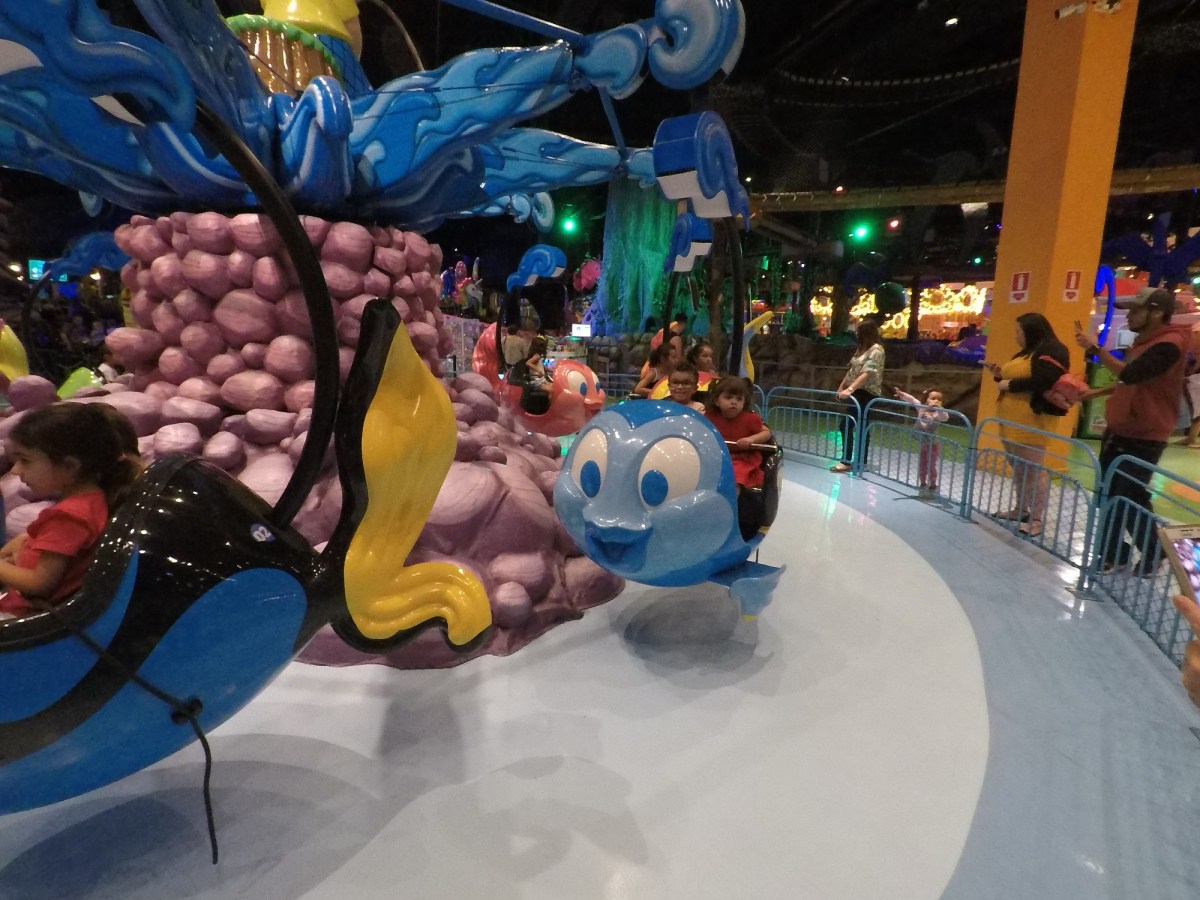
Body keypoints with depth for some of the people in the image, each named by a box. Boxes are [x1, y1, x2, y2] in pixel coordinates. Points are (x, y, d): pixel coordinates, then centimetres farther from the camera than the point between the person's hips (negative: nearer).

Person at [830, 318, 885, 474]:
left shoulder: (876, 350, -14)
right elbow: (852, 370, 20)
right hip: (858, 392, 9)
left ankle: (847, 462, -10)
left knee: (846, 425, -14)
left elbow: (867, 374, -24)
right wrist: (841, 386, 18)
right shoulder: (862, 348, 15)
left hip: (867, 393, -9)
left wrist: (849, 389, -31)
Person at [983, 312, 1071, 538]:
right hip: (1011, 420, 10)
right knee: (1018, 467, 14)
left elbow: (1042, 382, -23)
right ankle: (1020, 510, 23)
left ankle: (1036, 519, -3)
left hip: (1032, 421, -10)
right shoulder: (1025, 353, 22)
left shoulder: (1051, 351, -9)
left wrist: (1009, 385, -14)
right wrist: (999, 375, 11)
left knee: (1034, 469, -7)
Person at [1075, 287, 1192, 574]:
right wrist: (1097, 392, 12)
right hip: (1119, 432, 9)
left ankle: (1153, 556, 19)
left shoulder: (1169, 344, -20)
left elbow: (1131, 374, -34)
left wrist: (1095, 348, -29)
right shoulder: (1144, 340, 11)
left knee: (1131, 501, -1)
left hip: (1143, 439, -9)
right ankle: (1114, 554, 24)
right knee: (1108, 495, 12)